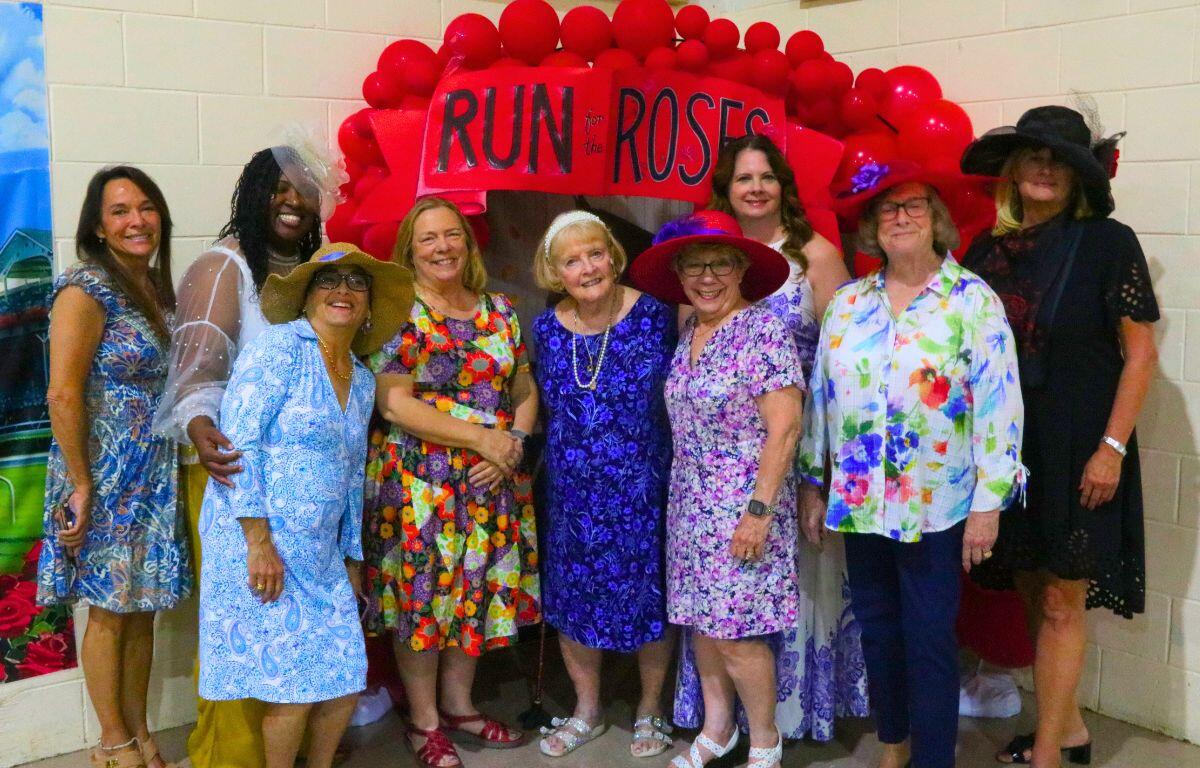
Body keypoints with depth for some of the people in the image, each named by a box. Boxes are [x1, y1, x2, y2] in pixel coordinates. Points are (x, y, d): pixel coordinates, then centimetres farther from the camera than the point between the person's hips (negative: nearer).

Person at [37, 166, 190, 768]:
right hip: (106, 481, -7)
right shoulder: (87, 289, -15)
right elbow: (63, 395, -19)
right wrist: (81, 487, -17)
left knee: (142, 610, 14)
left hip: (156, 480, 7)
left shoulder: (159, 287, 8)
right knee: (110, 612, 6)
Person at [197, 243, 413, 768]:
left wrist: (352, 556, 19)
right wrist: (260, 542, -20)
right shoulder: (279, 348, -9)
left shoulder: (362, 380, 14)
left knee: (346, 682, 8)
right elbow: (238, 444, -16)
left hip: (321, 554, 7)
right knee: (292, 689, -4)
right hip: (257, 544, -7)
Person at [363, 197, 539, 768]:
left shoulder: (499, 311, 10)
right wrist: (482, 438, -17)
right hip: (417, 481, -5)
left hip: (492, 482, 5)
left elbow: (525, 392, 11)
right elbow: (393, 403, -15)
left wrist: (513, 444, -9)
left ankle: (458, 702, 29)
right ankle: (425, 721, 17)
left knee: (480, 589, 11)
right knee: (422, 590, 2)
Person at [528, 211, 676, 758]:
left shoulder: (653, 315, -9)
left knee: (648, 593, 7)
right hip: (572, 492, 3)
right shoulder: (547, 328, 1)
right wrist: (560, 454, 8)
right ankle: (587, 708, 31)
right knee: (573, 594, 10)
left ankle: (651, 709, 28)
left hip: (642, 488, -3)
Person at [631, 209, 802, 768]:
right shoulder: (685, 334, 8)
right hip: (690, 505, 7)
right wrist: (682, 497, 11)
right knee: (699, 618, 13)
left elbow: (784, 428, -17)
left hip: (744, 505, -7)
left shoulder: (765, 332, -13)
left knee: (735, 632, -3)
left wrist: (760, 510, -20)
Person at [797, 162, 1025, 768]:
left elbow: (998, 404, -10)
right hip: (858, 501, 4)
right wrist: (812, 485, 10)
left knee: (929, 641, 1)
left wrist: (988, 504, -13)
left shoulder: (973, 301, -6)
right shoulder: (847, 303, 6)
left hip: (936, 506, -4)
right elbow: (820, 398, 10)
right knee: (877, 630, 15)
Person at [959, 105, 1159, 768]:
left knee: (1061, 602, 0)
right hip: (1006, 445, 5)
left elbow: (1140, 352, -8)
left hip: (1075, 448, -5)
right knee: (1035, 595, 13)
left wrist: (1112, 447, -13)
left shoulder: (1106, 243, -7)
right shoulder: (988, 249, 6)